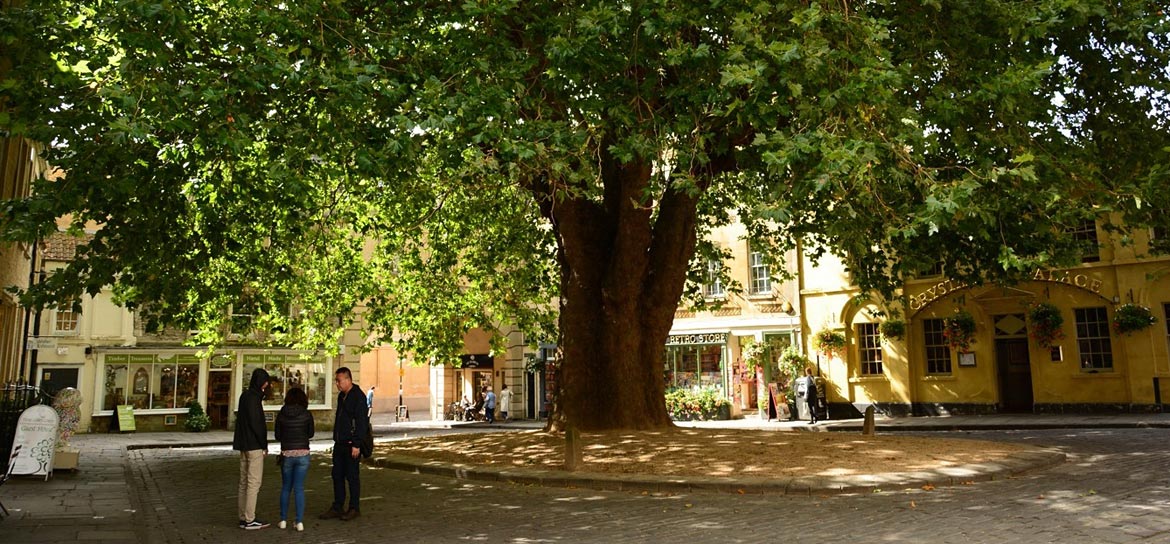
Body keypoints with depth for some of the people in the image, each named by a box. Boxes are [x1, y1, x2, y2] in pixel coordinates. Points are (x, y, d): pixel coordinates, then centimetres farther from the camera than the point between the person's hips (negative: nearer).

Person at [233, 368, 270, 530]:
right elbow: (255, 423, -19)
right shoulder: (253, 397, -15)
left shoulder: (245, 395, 14)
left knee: (244, 482, 12)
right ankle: (250, 520, -3)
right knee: (254, 482, -5)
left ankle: (243, 518, 18)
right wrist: (264, 444, -10)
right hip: (254, 445, -10)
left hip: (244, 445, 10)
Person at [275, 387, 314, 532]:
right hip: (303, 454, -1)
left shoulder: (281, 415, -3)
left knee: (285, 488, 17)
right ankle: (299, 522, 0)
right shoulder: (306, 415, -6)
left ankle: (283, 520, 18)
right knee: (299, 488, 3)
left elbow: (277, 436, 5)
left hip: (286, 454, 1)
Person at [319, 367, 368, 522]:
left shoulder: (358, 397, -15)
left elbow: (361, 422, -19)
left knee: (352, 476, 0)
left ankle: (354, 508, 10)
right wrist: (336, 439, 19)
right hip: (339, 444, 9)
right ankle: (337, 507, 19)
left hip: (351, 445, -9)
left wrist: (356, 445, -21)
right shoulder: (341, 396, 14)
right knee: (337, 475, 11)